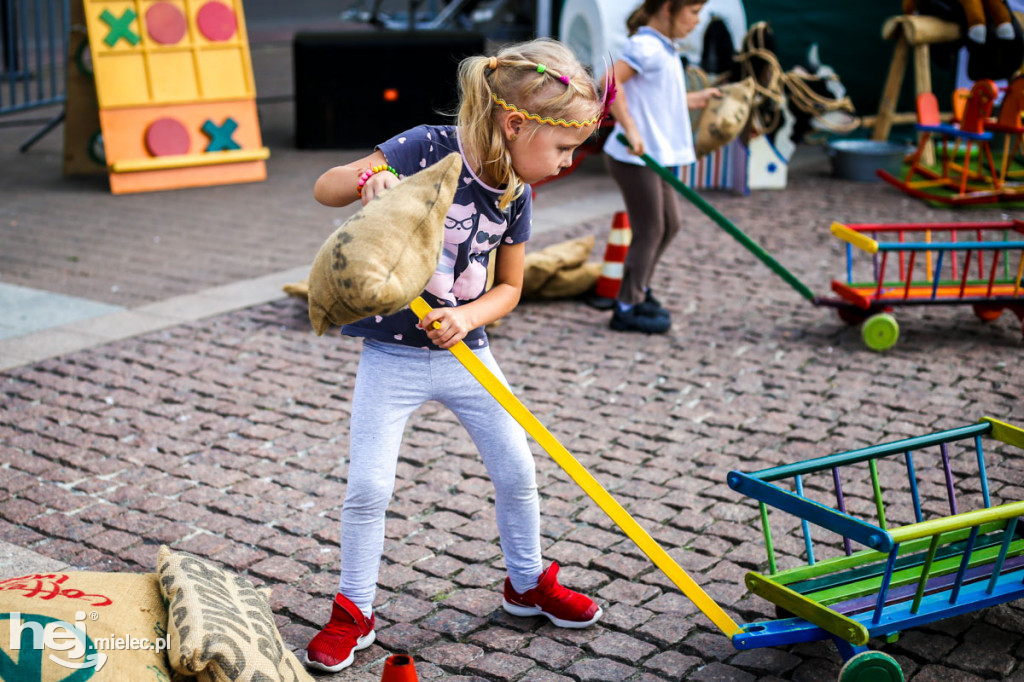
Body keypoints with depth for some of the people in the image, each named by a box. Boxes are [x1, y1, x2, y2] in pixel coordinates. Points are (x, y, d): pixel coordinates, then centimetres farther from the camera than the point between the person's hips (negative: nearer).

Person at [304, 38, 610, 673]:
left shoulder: (514, 194, -3)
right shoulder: (427, 148, -20)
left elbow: (509, 288, 5)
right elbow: (323, 189, -20)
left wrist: (465, 318, -15)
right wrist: (369, 178, -42)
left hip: (465, 353, 5)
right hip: (393, 354, -5)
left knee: (517, 471, 10)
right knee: (368, 489, -4)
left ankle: (527, 582, 34)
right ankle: (354, 613, 16)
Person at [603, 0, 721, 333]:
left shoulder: (663, 49, 14)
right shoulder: (646, 47, -17)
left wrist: (693, 100, 25)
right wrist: (630, 129, -30)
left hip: (652, 156, 10)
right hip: (634, 158, -10)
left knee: (670, 223, 19)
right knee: (649, 231, -1)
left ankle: (639, 290, 33)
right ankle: (627, 309, 11)